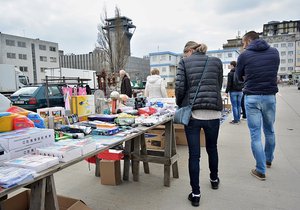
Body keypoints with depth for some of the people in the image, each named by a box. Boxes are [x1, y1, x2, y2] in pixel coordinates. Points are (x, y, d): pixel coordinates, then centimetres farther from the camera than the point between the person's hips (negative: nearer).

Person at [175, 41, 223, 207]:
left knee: (194, 154, 6)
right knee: (212, 148, 23)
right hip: (213, 113, 3)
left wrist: (180, 104, 11)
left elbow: (179, 87, -5)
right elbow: (219, 86, 13)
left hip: (192, 113, -2)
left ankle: (195, 193, 14)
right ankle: (214, 179, 44)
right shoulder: (216, 61, 10)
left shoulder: (184, 62, 3)